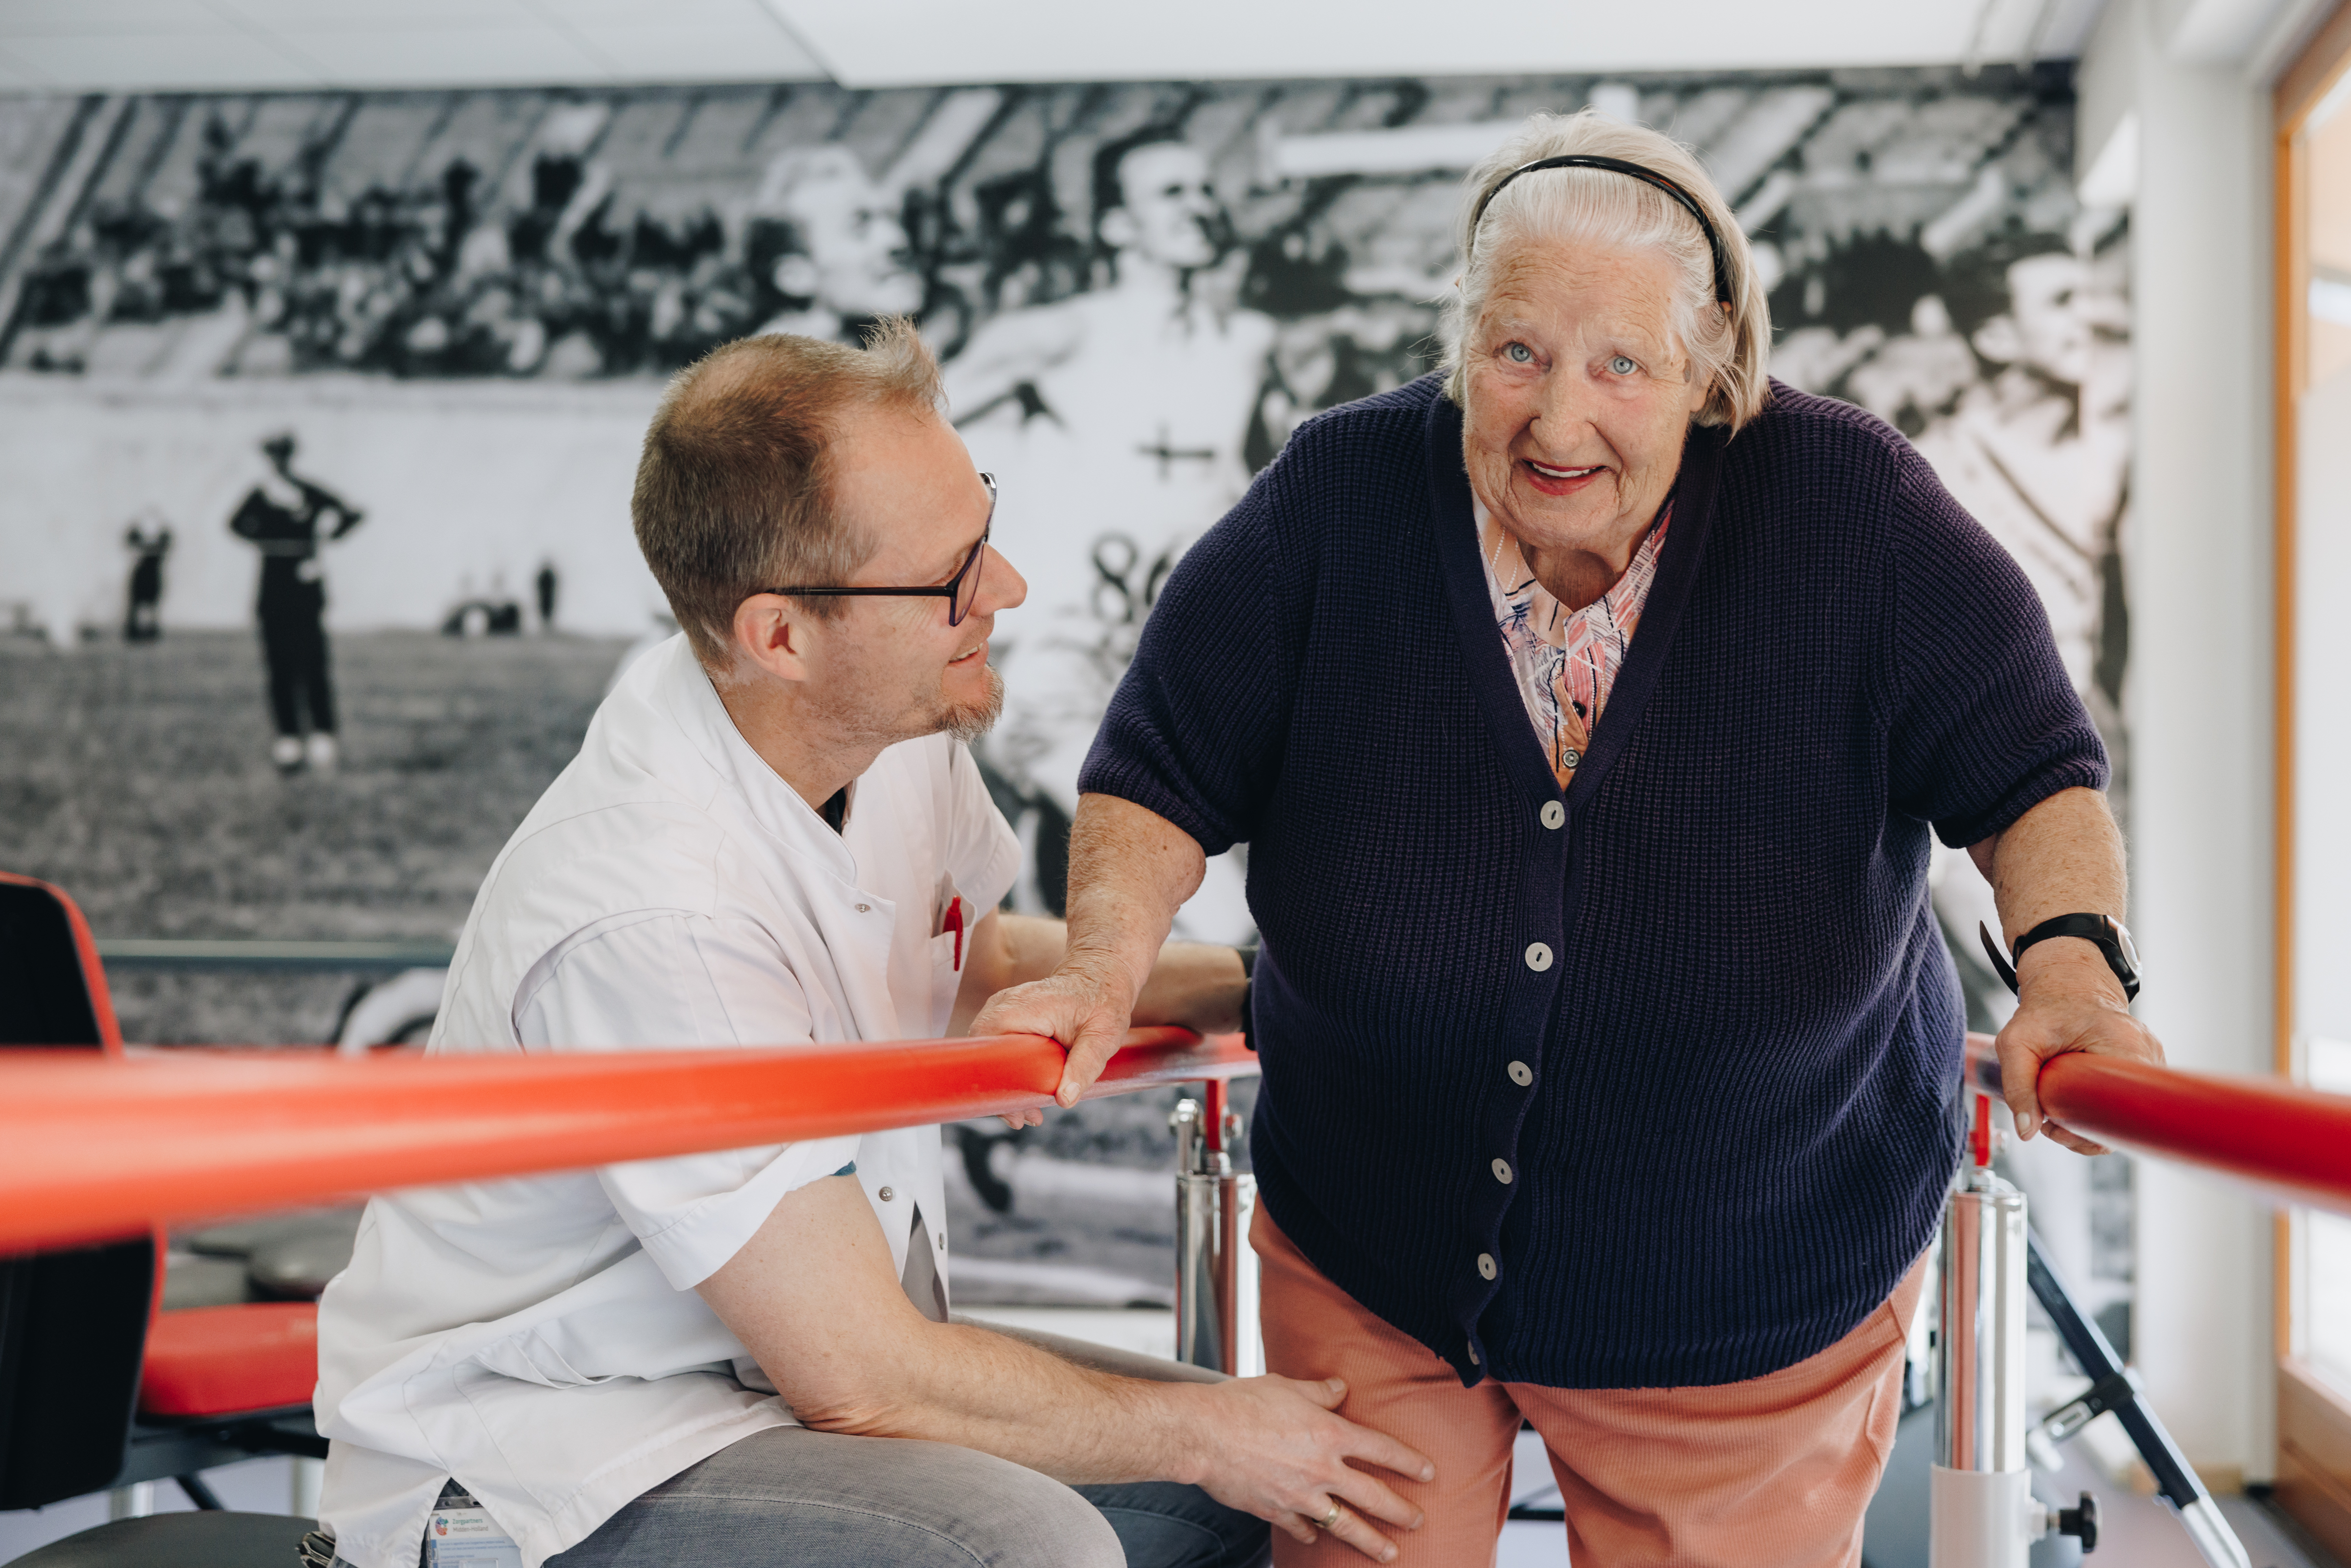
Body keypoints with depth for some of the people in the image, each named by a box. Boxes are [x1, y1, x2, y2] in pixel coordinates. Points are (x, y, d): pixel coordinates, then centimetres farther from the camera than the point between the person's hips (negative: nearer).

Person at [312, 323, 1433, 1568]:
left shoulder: (897, 725, -6)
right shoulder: (651, 918, -32)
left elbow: (973, 963, 17)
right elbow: (856, 1381, -25)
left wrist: (1252, 985, 5)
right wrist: (1202, 1434, -13)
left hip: (802, 1342, 8)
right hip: (544, 1447, -8)